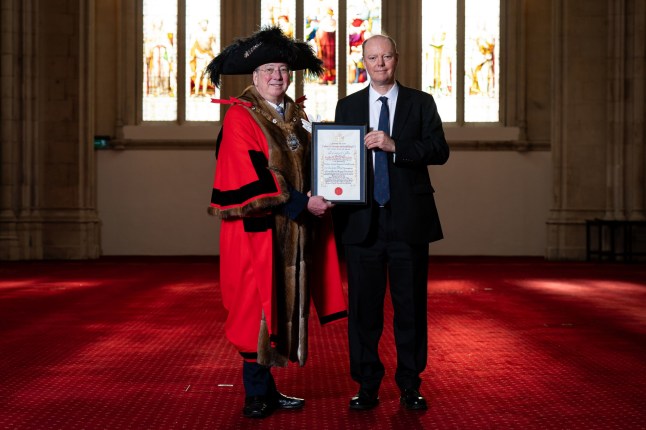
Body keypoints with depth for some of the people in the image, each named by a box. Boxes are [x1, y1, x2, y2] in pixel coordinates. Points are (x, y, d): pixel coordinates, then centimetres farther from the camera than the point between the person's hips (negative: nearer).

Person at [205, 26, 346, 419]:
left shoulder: (296, 117, 15)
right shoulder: (240, 118, -8)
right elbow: (254, 177, -17)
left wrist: (317, 197, 1)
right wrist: (300, 202, -19)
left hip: (292, 229, 7)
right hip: (257, 228, -7)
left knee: (285, 303, 9)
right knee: (258, 306, -4)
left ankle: (267, 389, 18)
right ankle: (256, 395, 5)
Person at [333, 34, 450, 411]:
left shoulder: (421, 103, 6)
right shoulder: (348, 106, 11)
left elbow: (440, 150, -6)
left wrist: (395, 146, -19)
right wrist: (334, 205, -2)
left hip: (409, 220, -1)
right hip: (363, 221, 1)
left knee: (411, 306, 4)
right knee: (364, 307, 4)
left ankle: (410, 386, 16)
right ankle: (367, 386, 15)